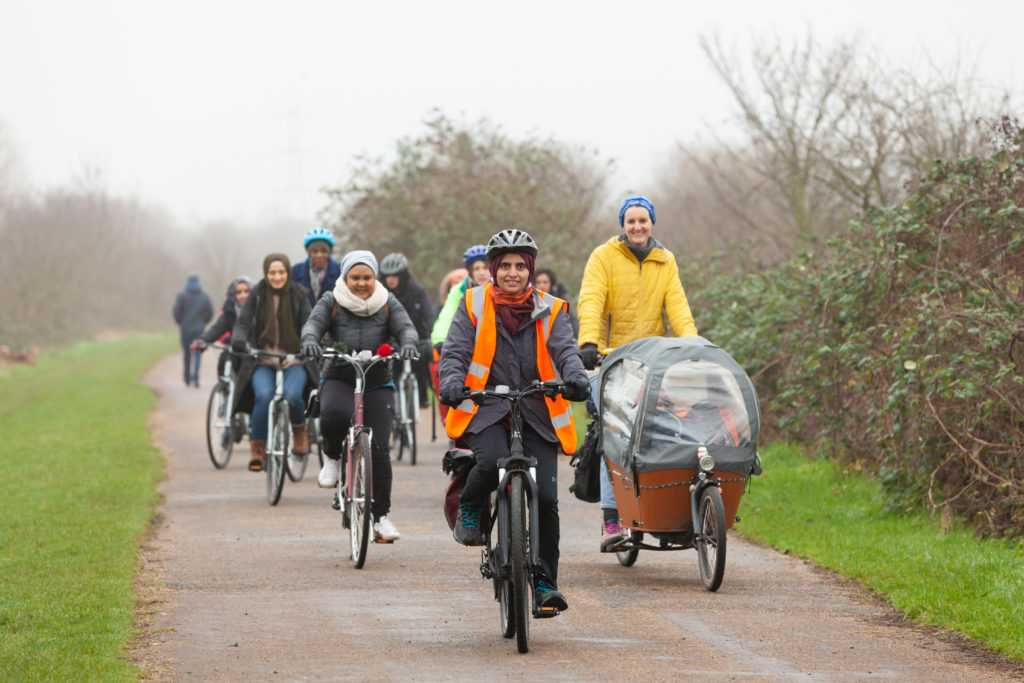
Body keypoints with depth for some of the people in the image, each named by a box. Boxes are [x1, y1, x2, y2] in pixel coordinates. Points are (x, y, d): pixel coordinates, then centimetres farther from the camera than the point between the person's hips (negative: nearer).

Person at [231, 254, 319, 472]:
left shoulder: (298, 294, 3)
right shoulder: (258, 294, 3)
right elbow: (243, 321, -3)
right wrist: (238, 339, -24)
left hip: (294, 361, 0)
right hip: (263, 361, 0)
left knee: (292, 396, -29)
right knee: (264, 396, -28)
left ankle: (299, 430, 5)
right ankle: (257, 449, -11)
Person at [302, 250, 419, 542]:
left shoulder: (388, 303, 3)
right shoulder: (331, 302, 0)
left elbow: (406, 327, -10)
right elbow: (314, 323, -15)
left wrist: (408, 343, -34)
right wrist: (310, 340, -39)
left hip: (377, 384, 1)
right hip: (339, 379, -1)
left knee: (379, 448, -10)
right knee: (334, 415, -35)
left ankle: (381, 516, -1)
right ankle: (332, 458, -3)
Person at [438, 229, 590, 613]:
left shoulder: (548, 311, 10)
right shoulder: (474, 306, 8)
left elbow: (565, 349, -3)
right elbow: (455, 351, 1)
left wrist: (575, 378, -25)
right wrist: (452, 383, -21)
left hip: (537, 412, 2)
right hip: (486, 409, -2)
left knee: (545, 497, -9)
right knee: (492, 462, -33)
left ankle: (544, 582, 2)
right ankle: (469, 509, 1)